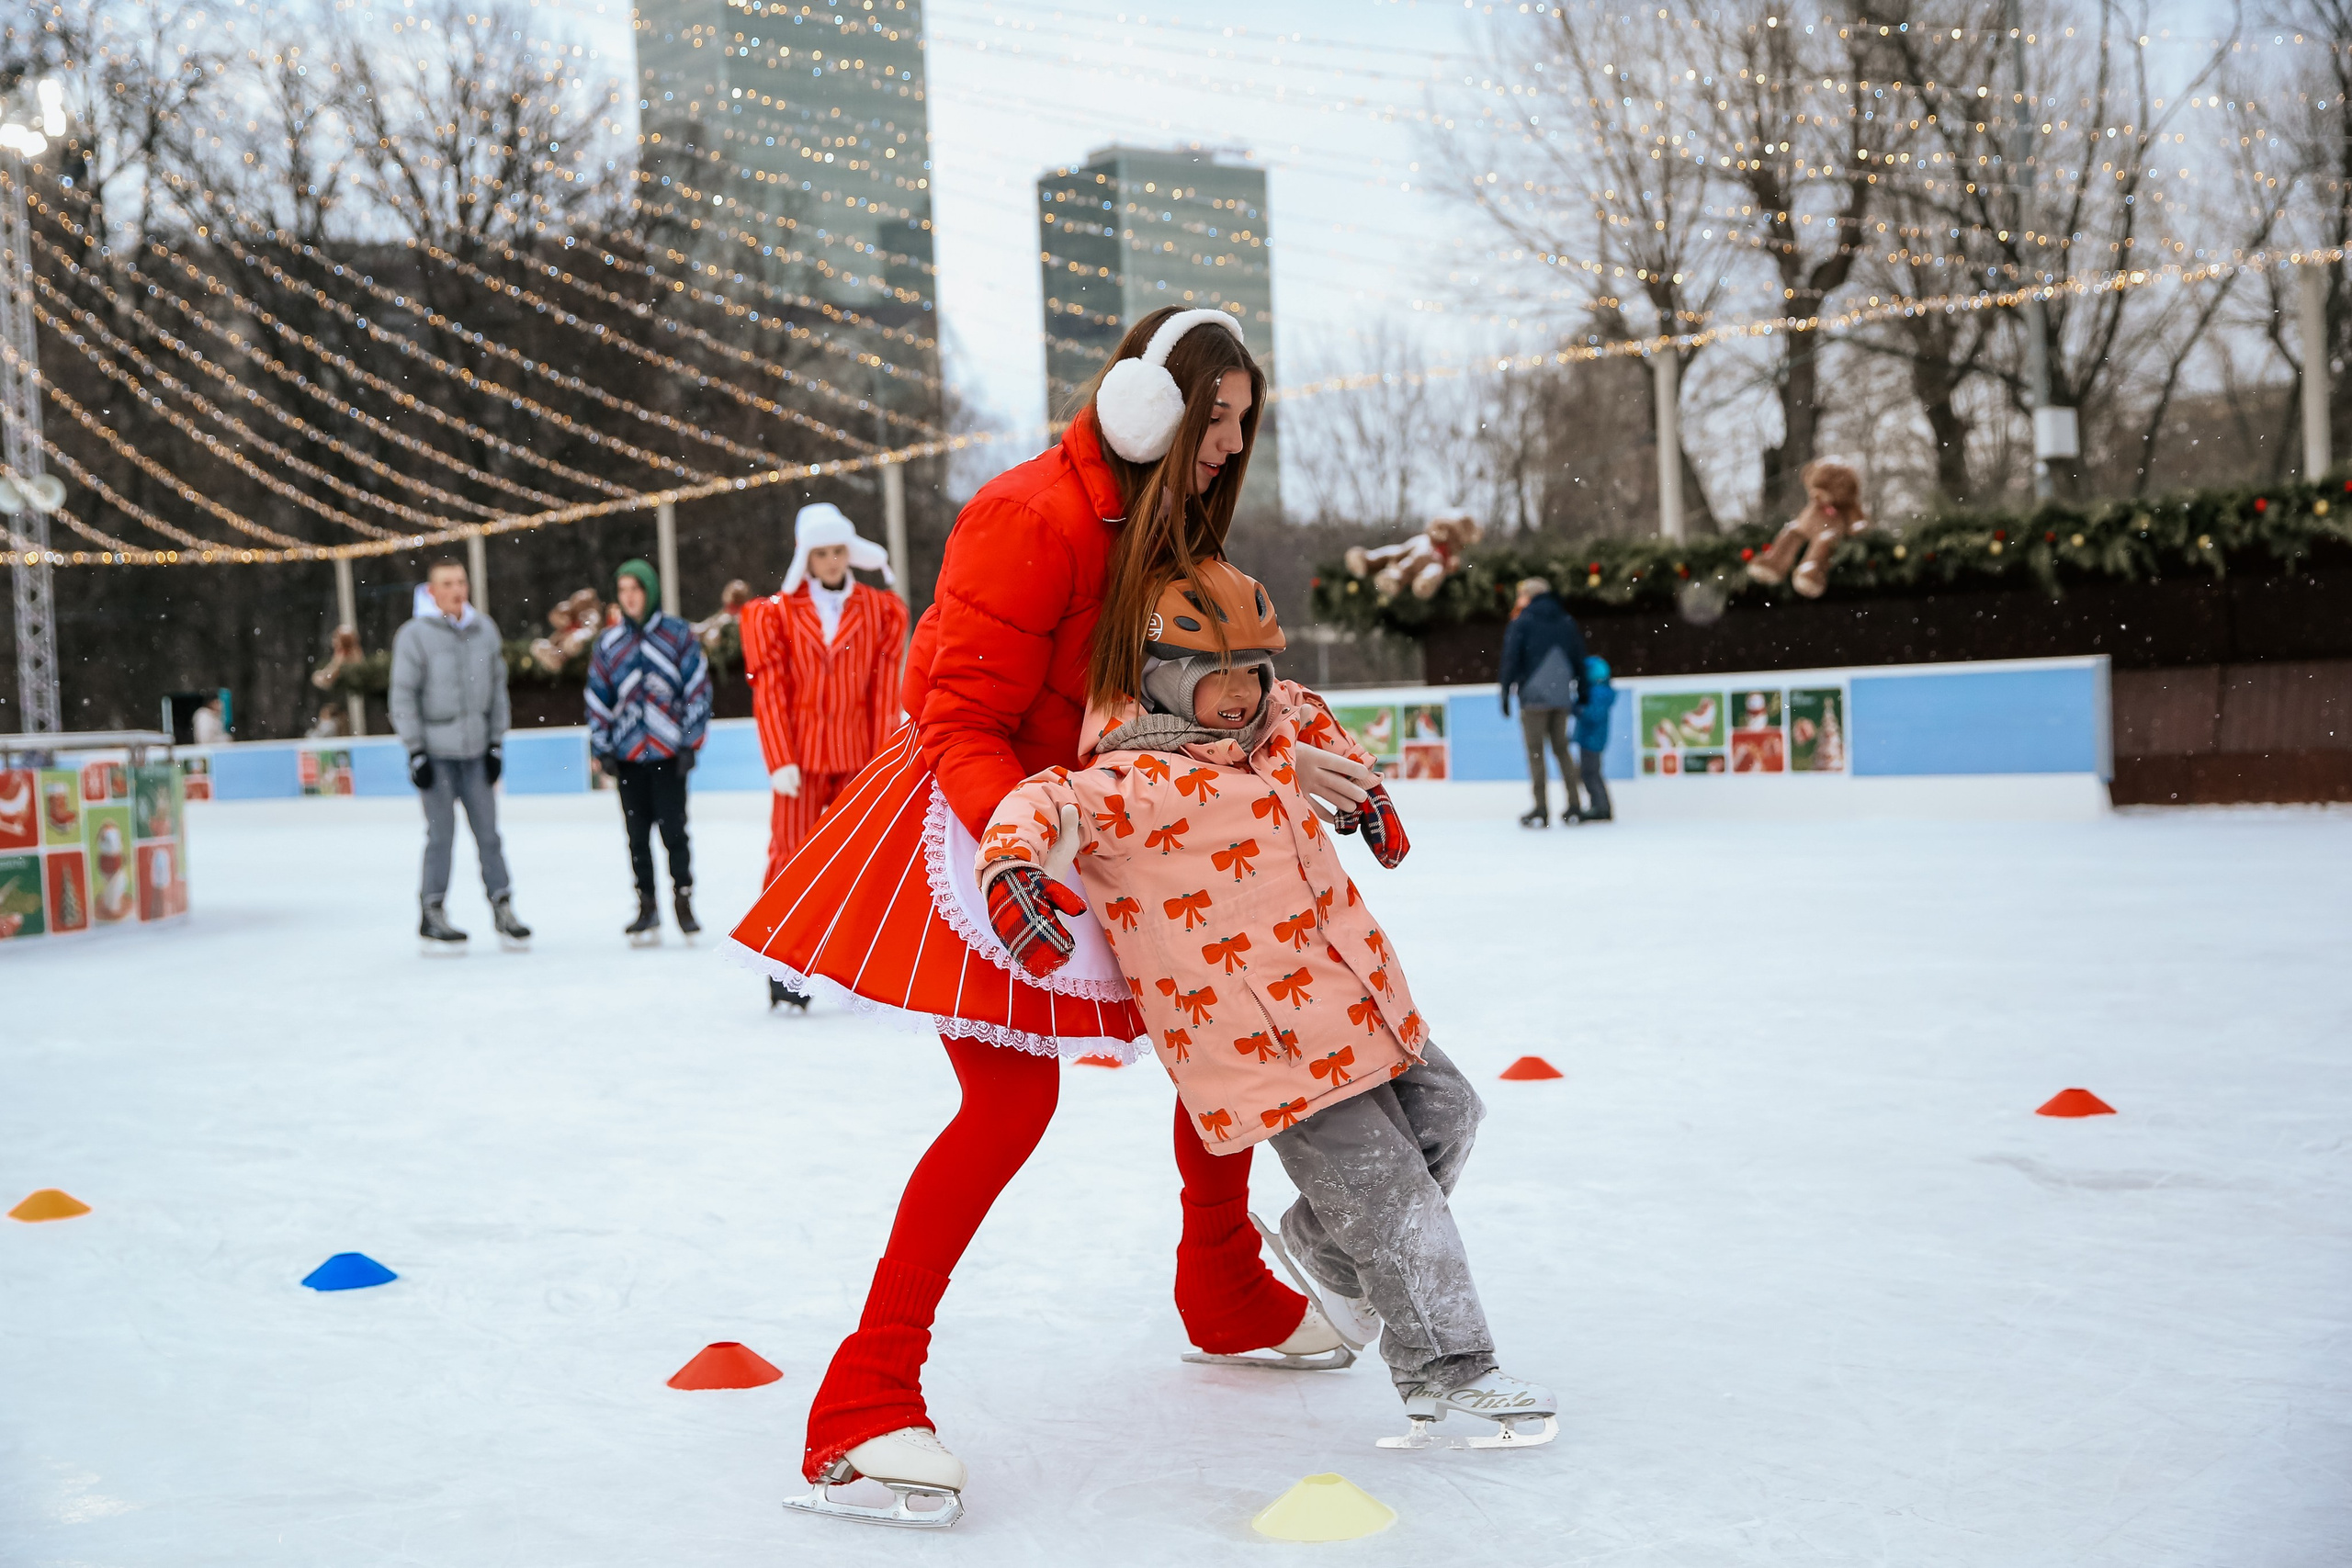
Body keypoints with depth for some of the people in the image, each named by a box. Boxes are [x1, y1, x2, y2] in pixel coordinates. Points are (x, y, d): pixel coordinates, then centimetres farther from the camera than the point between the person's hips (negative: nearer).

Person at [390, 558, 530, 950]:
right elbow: (404, 696, -5)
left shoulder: (485, 629, 6)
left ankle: (502, 908, 10)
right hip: (436, 751, -4)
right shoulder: (414, 635, -7)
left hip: (476, 750, 4)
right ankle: (431, 914, 8)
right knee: (442, 834, -2)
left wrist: (496, 743, 8)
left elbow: (497, 688, 12)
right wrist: (415, 752, -9)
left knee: (488, 830, 4)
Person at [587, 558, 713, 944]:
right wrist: (602, 750, 7)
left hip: (669, 752, -3)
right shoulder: (608, 642, 8)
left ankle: (683, 901, 10)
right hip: (628, 754, 3)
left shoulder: (679, 635, 0)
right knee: (637, 835, 6)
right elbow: (598, 699, 12)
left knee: (673, 830, -4)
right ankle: (646, 907, 14)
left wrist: (690, 743, -4)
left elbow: (698, 690, 0)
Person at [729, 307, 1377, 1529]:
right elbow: (964, 727, -23)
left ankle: (1227, 1298, 33)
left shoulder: (1166, 529, 5)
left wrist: (1278, 759, -10)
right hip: (975, 820, -8)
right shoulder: (1034, 518, -22)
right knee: (1012, 1099, -20)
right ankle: (863, 1408, -15)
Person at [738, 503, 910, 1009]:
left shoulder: (880, 610, 7)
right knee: (793, 856, -1)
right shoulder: (776, 613, 4)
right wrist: (780, 760, -9)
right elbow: (770, 691, -1)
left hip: (859, 756, 1)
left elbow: (885, 692, 4)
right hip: (800, 758, -1)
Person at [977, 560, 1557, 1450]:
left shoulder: (1267, 734, 10)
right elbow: (1053, 801, -31)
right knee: (1382, 1187, -6)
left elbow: (1305, 714, 32)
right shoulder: (1140, 782, -18)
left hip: (1352, 1002, 10)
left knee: (1443, 1112, 20)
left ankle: (1328, 1247, 39)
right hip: (1262, 1037, -10)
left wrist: (1361, 787, 31)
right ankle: (1443, 1374, 7)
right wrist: (1013, 865, -50)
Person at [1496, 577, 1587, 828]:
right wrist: (1578, 693, 22)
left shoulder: (1522, 622, -3)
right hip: (1562, 697, 5)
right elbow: (1578, 659, 15)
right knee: (1562, 749, 14)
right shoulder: (1567, 622, 12)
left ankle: (1542, 810, -5)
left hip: (1533, 695, -5)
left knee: (1535, 752, -1)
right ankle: (1573, 808, 11)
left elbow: (1511, 660, -8)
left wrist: (1506, 694, -1)